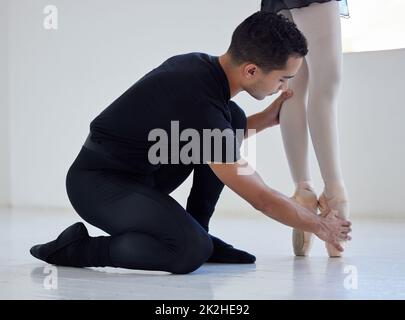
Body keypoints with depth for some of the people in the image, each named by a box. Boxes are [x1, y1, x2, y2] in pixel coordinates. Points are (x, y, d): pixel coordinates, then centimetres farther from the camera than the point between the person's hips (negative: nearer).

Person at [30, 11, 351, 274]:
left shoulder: (203, 65, -2)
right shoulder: (203, 106, -29)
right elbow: (261, 199, -20)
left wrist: (269, 117, 14)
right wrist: (321, 226, -5)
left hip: (139, 173, 9)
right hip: (97, 183, -9)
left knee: (235, 117, 3)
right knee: (192, 251, -31)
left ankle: (195, 232, 8)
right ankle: (74, 247, -8)